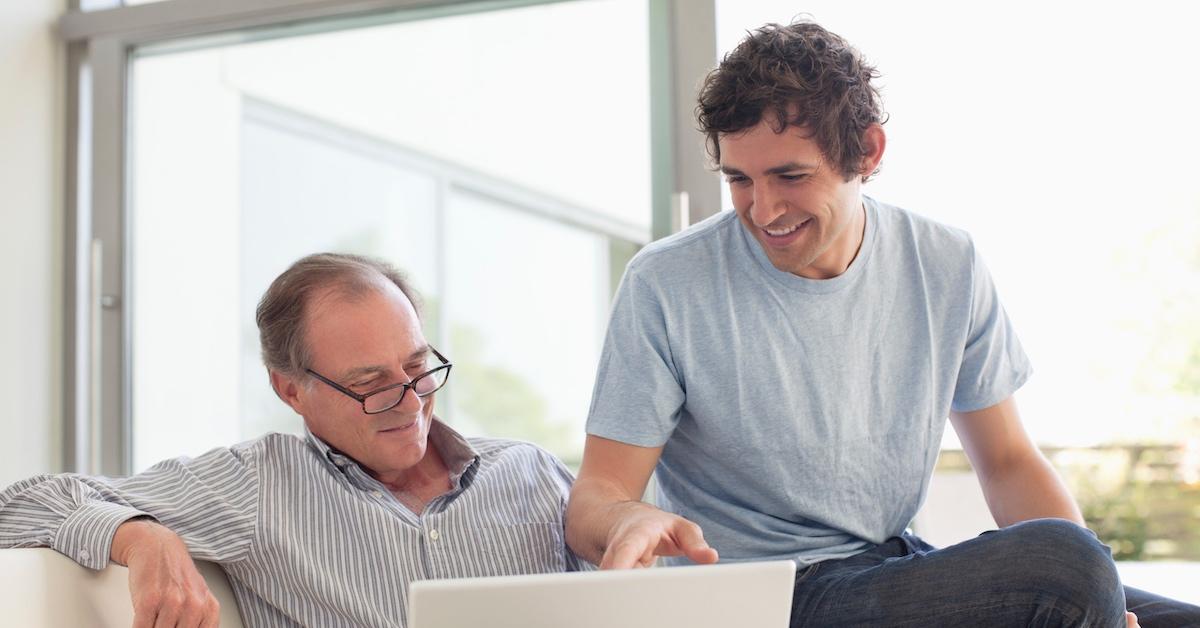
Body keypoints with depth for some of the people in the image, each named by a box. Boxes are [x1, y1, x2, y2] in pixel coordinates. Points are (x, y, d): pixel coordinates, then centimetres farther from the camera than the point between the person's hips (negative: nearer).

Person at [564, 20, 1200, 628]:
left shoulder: (948, 268, 3)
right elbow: (592, 496, -8)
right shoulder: (665, 285, -9)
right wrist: (628, 520, -33)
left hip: (898, 565, 5)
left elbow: (1007, 461, 10)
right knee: (1059, 560, -26)